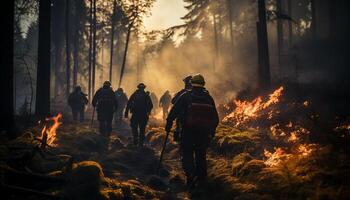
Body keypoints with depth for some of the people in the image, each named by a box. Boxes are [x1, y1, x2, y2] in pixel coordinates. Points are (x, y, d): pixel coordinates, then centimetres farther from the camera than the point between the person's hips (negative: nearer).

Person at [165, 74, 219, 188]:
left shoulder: (186, 96, -3)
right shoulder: (209, 98, 8)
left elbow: (174, 111, -5)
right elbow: (215, 118, 13)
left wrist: (169, 124, 4)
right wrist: (212, 131, 23)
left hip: (188, 131, -3)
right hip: (204, 132, 3)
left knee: (187, 154, 3)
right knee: (201, 154, 17)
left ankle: (190, 177, -13)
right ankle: (201, 178, 23)